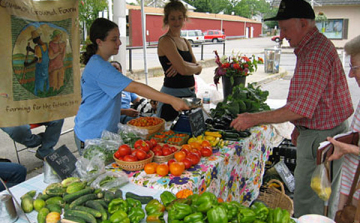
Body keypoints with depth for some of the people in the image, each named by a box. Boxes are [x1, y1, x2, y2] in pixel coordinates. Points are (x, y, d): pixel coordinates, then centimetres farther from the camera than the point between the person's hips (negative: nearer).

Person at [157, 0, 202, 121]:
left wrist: (183, 64, -14)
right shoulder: (165, 41, -11)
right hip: (173, 94, -8)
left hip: (190, 93, 8)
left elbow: (198, 70, 5)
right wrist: (197, 67, -1)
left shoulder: (185, 42, 14)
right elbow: (183, 70, -20)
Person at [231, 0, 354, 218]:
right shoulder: (315, 46, 12)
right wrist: (300, 127, 19)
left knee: (308, 204, -1)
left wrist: (254, 118, -25)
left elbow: (300, 109, -30)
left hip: (321, 138, -11)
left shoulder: (316, 54, -24)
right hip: (318, 131, 11)